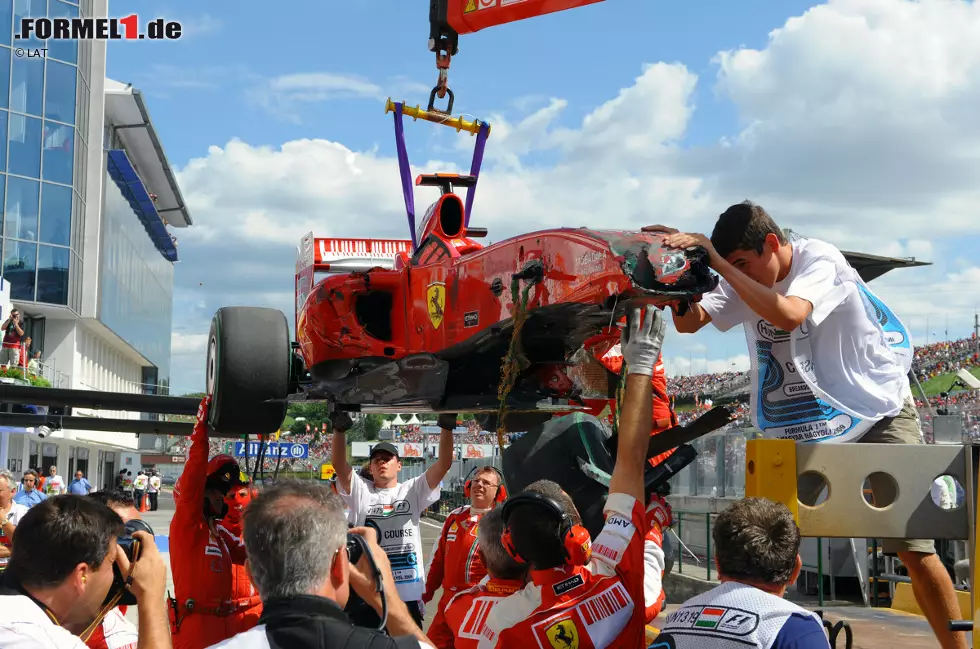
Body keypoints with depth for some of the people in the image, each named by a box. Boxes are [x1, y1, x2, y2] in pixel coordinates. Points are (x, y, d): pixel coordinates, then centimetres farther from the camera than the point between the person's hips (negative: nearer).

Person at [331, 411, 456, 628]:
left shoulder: (413, 491, 7)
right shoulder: (360, 491, 6)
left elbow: (444, 464, -3)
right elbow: (339, 464, -9)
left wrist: (447, 427, -16)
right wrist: (339, 429, -24)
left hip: (408, 593, 0)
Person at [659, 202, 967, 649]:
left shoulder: (821, 260, -22)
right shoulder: (745, 281, -4)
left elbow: (787, 315, -40)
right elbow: (689, 322, -6)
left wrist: (719, 264, -38)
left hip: (879, 407, -5)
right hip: (805, 420, 5)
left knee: (915, 550, -10)